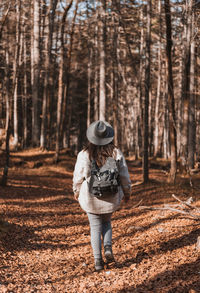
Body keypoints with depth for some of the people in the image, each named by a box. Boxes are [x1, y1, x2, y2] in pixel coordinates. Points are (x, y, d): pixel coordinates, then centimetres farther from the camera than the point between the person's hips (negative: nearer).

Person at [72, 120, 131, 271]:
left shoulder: (84, 154, -12)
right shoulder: (116, 153, -7)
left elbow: (79, 176, -5)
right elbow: (124, 175, -1)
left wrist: (76, 191, 14)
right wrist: (127, 192, 15)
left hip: (91, 198, -2)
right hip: (112, 197, 2)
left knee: (95, 227, 11)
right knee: (107, 222, 25)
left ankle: (98, 260, 6)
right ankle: (108, 248, 3)